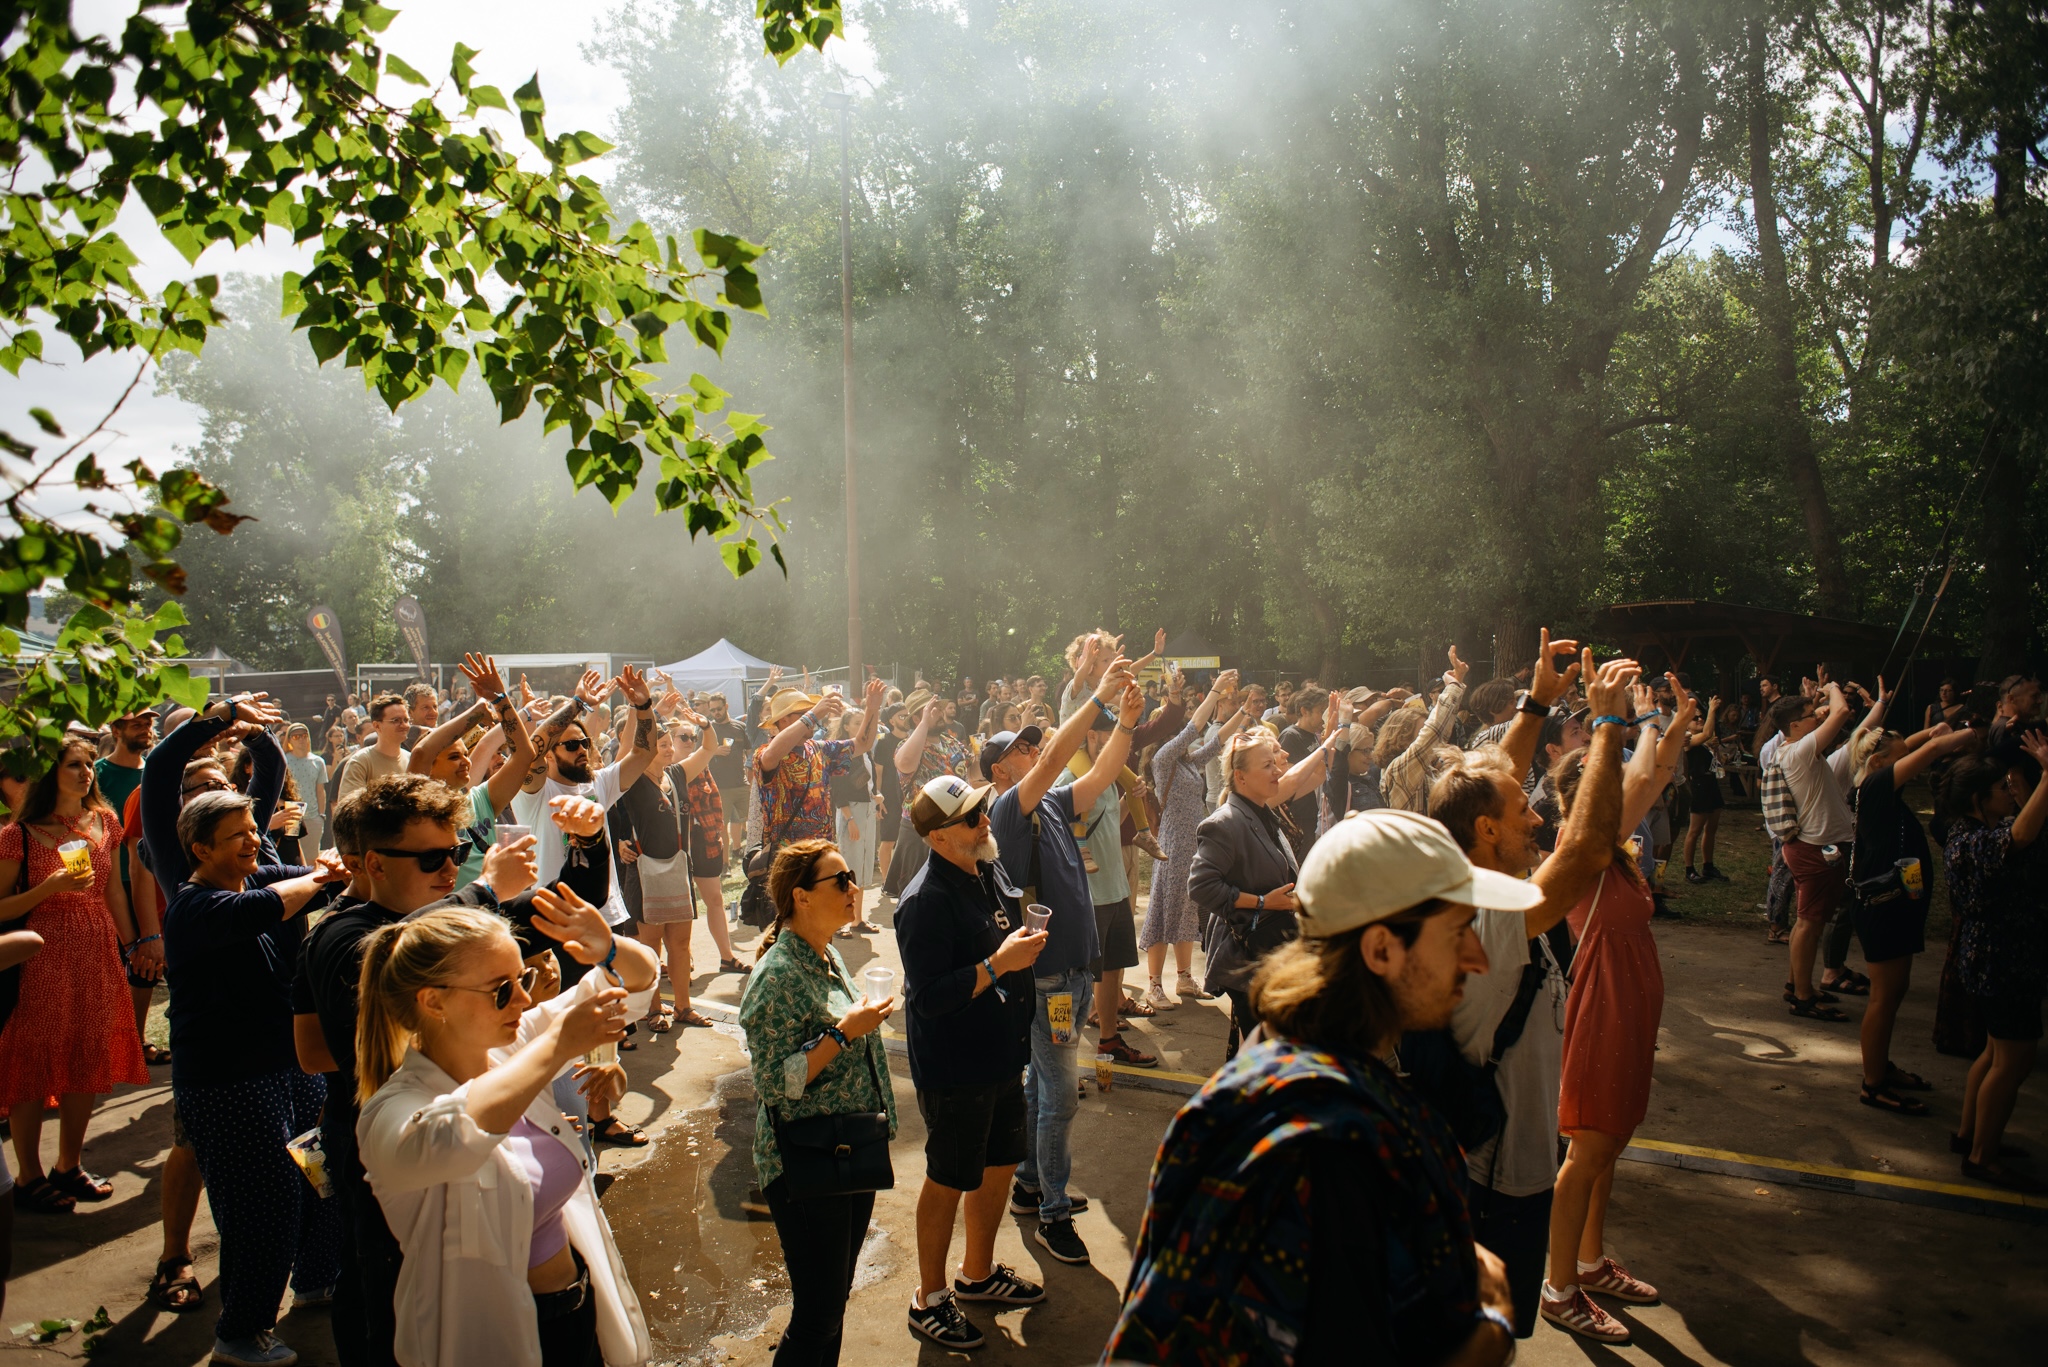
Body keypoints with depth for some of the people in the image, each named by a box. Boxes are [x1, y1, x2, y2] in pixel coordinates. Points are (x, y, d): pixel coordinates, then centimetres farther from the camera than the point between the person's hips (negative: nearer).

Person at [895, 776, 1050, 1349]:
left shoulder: (991, 872, 2)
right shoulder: (926, 902, -26)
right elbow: (930, 996, -29)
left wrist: (1029, 938, 1)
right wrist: (999, 964, -30)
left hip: (1002, 1058, 8)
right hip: (953, 1070, -8)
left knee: (1000, 1164, 22)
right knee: (949, 1180, 9)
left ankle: (978, 1273, 45)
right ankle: (929, 1299, 31)